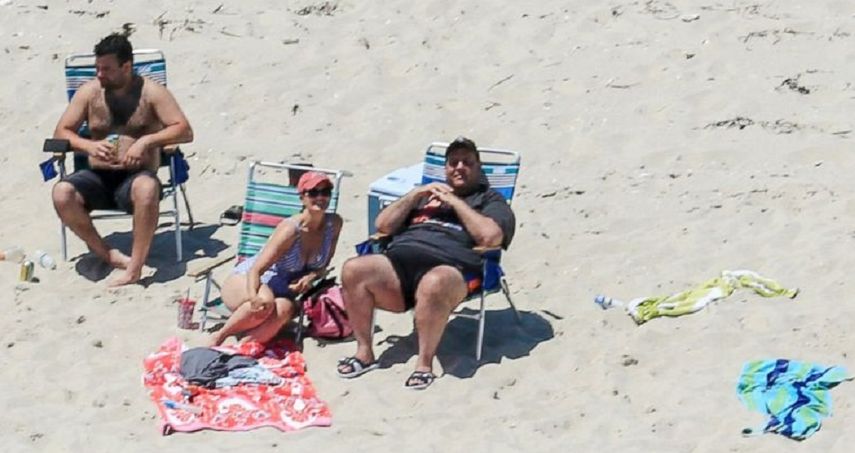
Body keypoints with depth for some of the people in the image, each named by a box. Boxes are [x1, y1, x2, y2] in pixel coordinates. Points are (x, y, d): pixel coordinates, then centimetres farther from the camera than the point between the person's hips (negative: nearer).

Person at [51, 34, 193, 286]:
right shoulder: (89, 92, 8)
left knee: (147, 188, -40)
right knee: (62, 193, -29)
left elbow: (185, 131, -8)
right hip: (98, 178, 3)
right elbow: (61, 132, 8)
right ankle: (107, 254, -15)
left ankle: (135, 268, -36)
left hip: (135, 177, -3)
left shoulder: (151, 92, 0)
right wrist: (88, 146, -13)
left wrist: (147, 141, -24)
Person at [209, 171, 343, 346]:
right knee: (265, 301, -40)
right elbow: (256, 270, -26)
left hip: (282, 290, 4)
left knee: (285, 308, -35)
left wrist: (310, 277, -17)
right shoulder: (290, 229, -23)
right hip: (246, 281, -4)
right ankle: (219, 337, -20)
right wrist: (253, 297, -47)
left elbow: (323, 265, 7)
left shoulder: (334, 224, -8)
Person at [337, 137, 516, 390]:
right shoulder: (425, 194, 35)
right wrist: (415, 194, 15)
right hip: (399, 260, 5)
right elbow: (383, 226, 25)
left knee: (434, 284, -42)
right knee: (353, 270, -24)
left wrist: (455, 202, 4)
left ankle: (425, 363, -30)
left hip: (449, 267, -5)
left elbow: (490, 236, -2)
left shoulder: (490, 201, 21)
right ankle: (364, 352, -16)